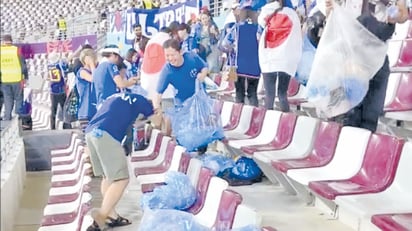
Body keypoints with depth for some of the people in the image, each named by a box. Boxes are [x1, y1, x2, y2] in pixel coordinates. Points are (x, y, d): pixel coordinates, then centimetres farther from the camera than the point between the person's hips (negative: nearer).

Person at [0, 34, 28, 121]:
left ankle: (7, 118, 13)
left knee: (7, 99, 14)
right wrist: (25, 77, 3)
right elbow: (23, 65, -6)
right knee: (18, 99, 11)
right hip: (17, 79, -2)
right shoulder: (16, 50, -9)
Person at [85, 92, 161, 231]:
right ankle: (101, 215, -16)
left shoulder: (116, 97, 34)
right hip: (105, 135, -8)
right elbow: (158, 122, 29)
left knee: (107, 177, 16)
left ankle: (112, 216, 18)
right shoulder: (140, 100, 19)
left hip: (91, 132, 8)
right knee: (121, 179, -6)